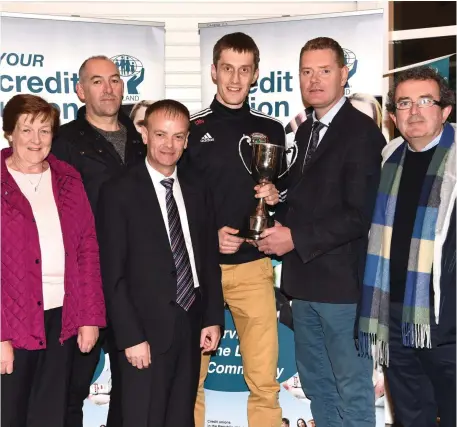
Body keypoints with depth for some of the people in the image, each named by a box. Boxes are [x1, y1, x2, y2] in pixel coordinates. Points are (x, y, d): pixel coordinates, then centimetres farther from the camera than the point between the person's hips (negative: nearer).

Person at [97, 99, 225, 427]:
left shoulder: (196, 190, 9)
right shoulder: (119, 193, -7)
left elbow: (209, 259, 12)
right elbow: (113, 275, -10)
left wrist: (213, 318, 5)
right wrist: (131, 337, -14)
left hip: (192, 327, 5)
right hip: (147, 330, -5)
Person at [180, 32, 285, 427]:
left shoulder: (270, 130, 9)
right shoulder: (192, 129, 2)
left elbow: (285, 195, 17)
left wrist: (276, 198, -6)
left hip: (254, 266, 2)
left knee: (264, 379, 3)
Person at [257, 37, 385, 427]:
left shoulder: (362, 132, -12)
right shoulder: (304, 131, 13)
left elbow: (359, 214, -19)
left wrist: (296, 238, -16)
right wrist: (280, 224, 0)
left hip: (341, 280, -8)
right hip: (303, 279, 8)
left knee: (353, 387, 4)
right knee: (315, 381, 19)